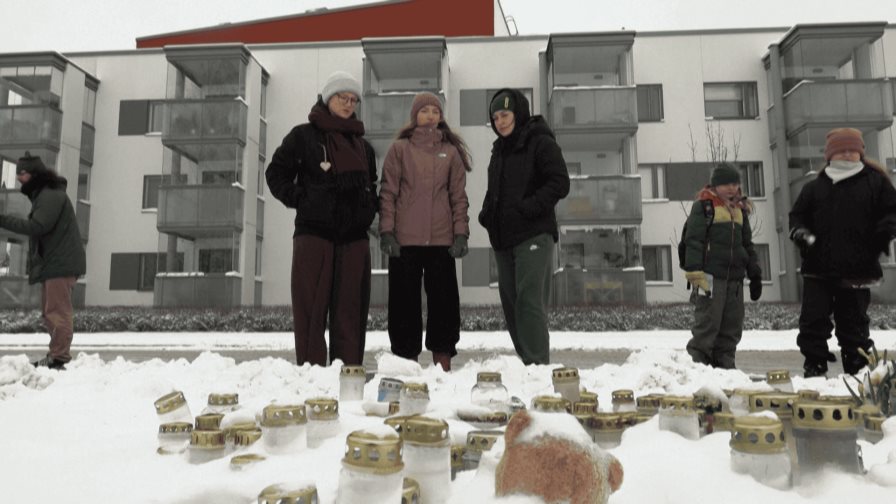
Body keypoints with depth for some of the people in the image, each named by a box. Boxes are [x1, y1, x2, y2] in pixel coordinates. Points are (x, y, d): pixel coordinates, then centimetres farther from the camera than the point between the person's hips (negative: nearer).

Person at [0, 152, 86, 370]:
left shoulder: (51, 195, -12)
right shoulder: (43, 194, 22)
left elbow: (37, 227, -22)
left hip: (60, 263, -11)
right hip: (53, 262, 11)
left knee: (58, 311, -12)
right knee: (50, 312, 13)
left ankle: (58, 358, -12)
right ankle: (55, 356, 18)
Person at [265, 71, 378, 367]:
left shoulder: (362, 145, 20)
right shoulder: (304, 136, 5)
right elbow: (276, 173, 6)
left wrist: (370, 209, 12)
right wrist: (298, 199, -5)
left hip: (354, 236, 5)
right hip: (314, 233, -4)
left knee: (351, 310, 4)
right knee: (312, 308, -5)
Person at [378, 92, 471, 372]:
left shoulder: (451, 151, 11)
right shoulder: (400, 149, 7)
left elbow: (459, 195, 8)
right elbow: (388, 192, 2)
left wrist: (461, 233, -1)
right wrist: (387, 231, -7)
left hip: (441, 239, 1)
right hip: (405, 239, -1)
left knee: (444, 300, 3)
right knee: (405, 300, 2)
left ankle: (443, 365, 10)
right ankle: (408, 358, 11)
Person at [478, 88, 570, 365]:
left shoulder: (541, 143, -1)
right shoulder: (499, 150, 21)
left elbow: (560, 183, -9)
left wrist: (530, 207, -19)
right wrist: (486, 213, 9)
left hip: (533, 236, -8)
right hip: (503, 238, 8)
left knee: (529, 301, -15)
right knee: (511, 303, 6)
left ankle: (538, 364, -12)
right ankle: (527, 363, 14)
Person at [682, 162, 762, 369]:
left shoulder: (740, 209, 19)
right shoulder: (704, 206, -4)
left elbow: (747, 244, 26)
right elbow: (693, 241, -11)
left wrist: (755, 274, 21)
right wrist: (694, 273, -18)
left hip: (735, 278, 7)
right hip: (711, 277, -7)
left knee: (732, 328, 9)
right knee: (707, 325, -9)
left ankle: (725, 366, 18)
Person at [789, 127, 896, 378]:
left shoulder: (876, 181, 6)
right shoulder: (814, 187, 10)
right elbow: (797, 215, 13)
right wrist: (800, 232, -7)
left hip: (858, 270, -1)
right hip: (818, 269, 1)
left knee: (854, 322, 7)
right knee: (813, 319, -1)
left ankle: (857, 367, 19)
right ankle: (815, 365, 8)